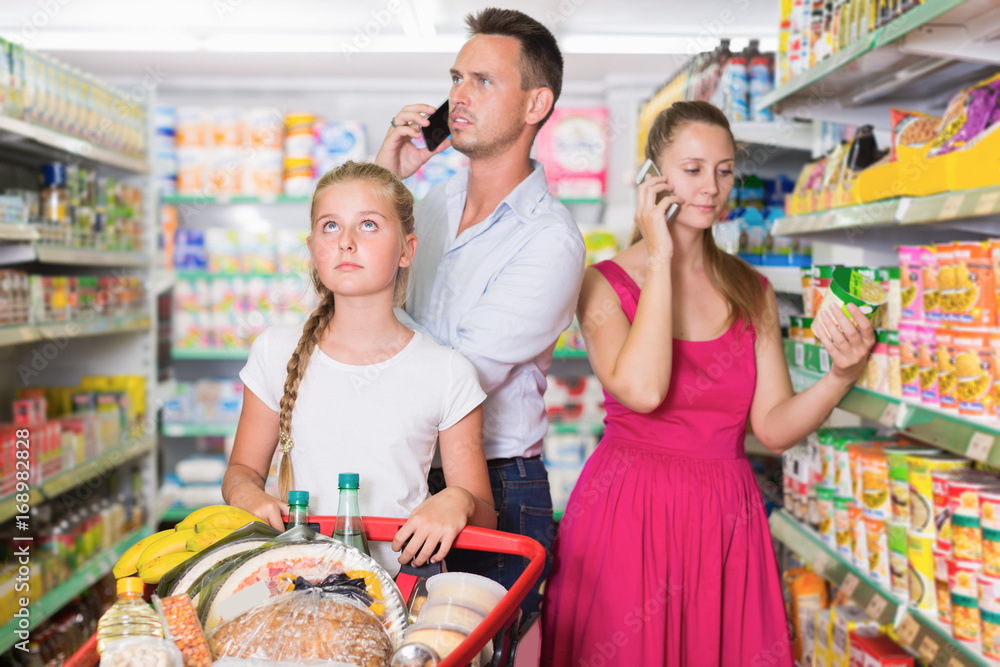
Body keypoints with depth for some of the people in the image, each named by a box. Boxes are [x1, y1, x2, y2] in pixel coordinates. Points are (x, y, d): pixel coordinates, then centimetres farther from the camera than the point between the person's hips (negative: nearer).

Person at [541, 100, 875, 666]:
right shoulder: (605, 282, -4)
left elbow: (774, 427, 3)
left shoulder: (751, 292, 8)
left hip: (727, 519, 4)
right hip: (629, 515, -3)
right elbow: (642, 389, -23)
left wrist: (843, 376, -15)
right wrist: (659, 259, -14)